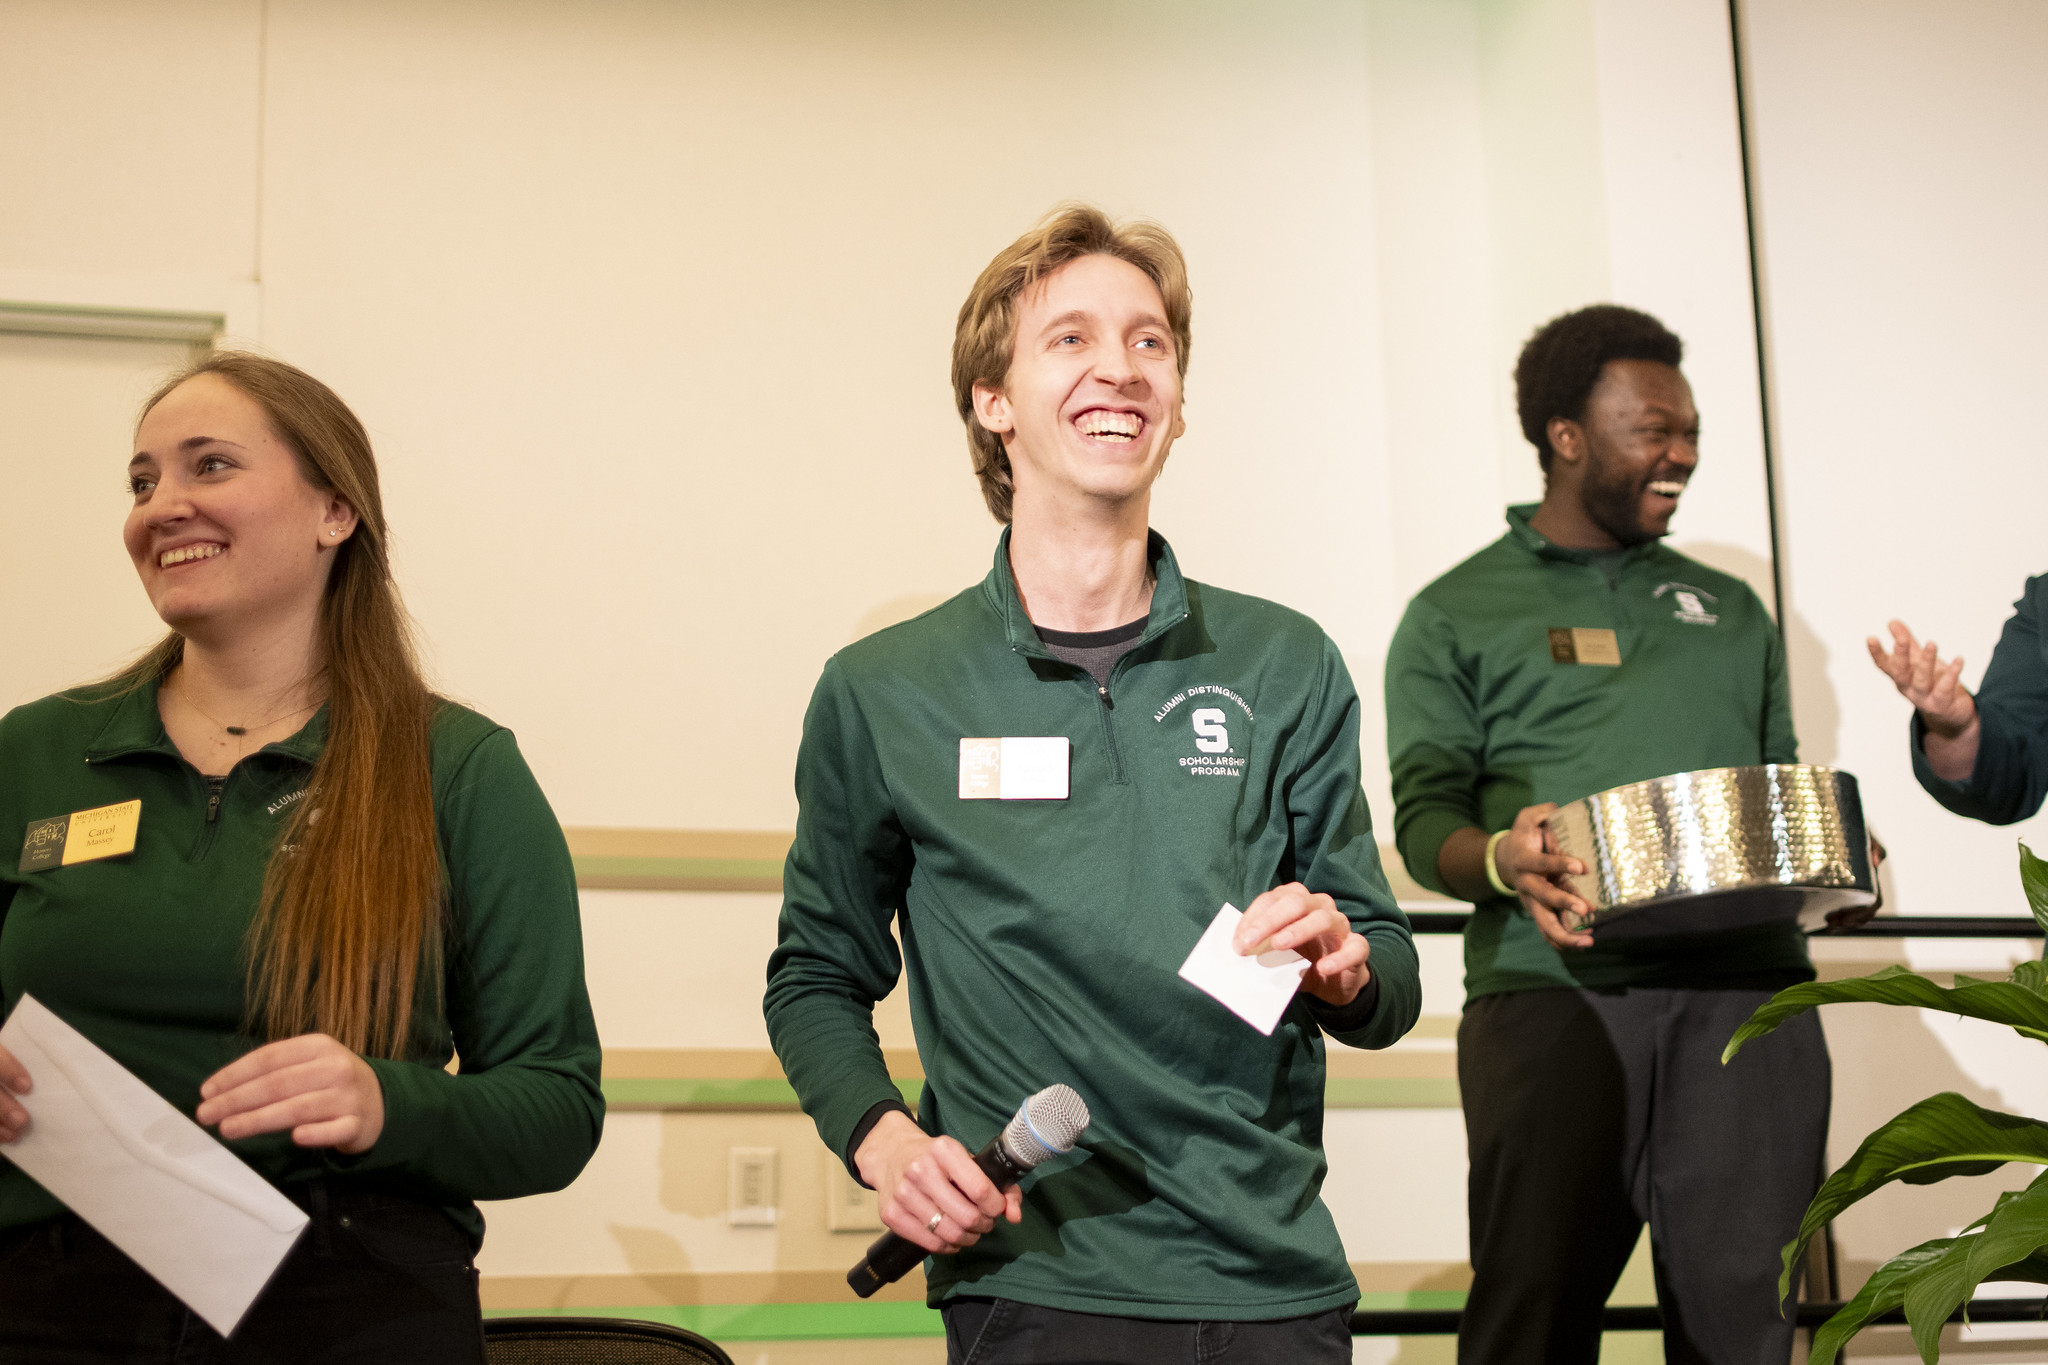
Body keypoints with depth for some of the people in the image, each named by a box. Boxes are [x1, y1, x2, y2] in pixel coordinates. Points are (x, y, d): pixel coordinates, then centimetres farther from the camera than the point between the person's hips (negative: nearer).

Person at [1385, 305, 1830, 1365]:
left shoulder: (1729, 610, 25)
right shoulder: (1456, 616, 12)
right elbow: (1423, 816, 4)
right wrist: (1502, 861, -18)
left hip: (1744, 983, 3)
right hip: (1553, 988, -3)